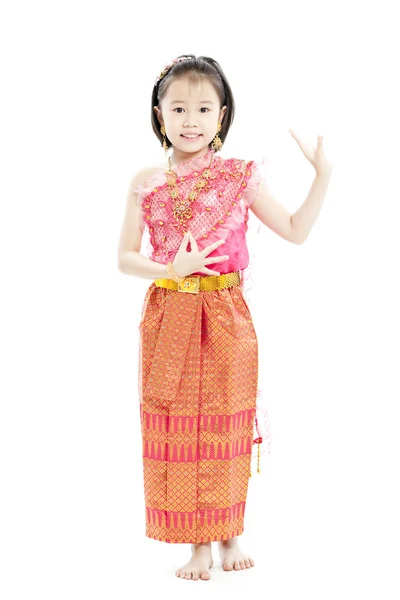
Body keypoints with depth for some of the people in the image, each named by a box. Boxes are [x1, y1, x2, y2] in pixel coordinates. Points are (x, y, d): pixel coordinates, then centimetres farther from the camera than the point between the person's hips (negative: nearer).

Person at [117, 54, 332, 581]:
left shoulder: (240, 177, 1)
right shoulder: (147, 183, 1)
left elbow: (295, 231, 6)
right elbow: (126, 258, 1)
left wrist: (323, 173, -2)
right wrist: (170, 270, -17)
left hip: (227, 317, 0)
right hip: (168, 318, 0)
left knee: (227, 425, 7)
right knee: (178, 428, 3)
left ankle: (230, 535, 24)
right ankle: (198, 544, 15)